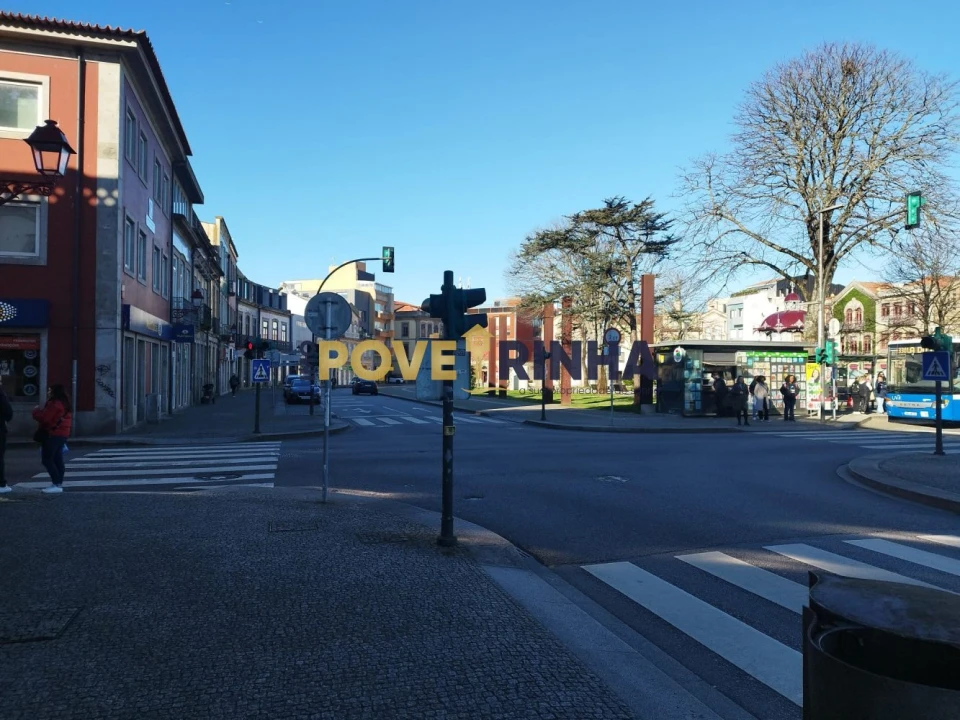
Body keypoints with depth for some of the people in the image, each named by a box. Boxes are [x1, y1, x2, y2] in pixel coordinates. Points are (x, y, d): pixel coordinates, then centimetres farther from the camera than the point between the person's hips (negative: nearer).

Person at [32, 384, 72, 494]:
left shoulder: (54, 404, -16)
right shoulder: (64, 403, 16)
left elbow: (44, 418, -18)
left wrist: (36, 411, -1)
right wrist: (41, 411, 15)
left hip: (52, 434, -10)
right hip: (62, 434, 10)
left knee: (47, 459, -8)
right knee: (57, 459, 12)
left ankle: (56, 484, -14)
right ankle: (59, 483, 12)